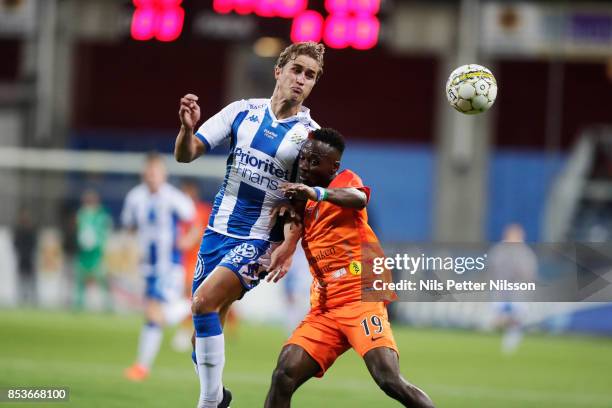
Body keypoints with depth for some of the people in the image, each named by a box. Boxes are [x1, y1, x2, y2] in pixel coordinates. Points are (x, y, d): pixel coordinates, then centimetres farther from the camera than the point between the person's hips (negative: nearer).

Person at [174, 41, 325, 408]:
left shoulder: (311, 134, -6)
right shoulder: (243, 112, 2)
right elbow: (186, 155, 1)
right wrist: (188, 128, -20)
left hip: (259, 239, -4)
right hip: (219, 230, 4)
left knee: (204, 301, -24)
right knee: (205, 330, 6)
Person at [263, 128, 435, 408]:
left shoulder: (346, 180, 0)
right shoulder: (302, 200, 18)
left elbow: (359, 198, -23)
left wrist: (318, 193, -44)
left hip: (360, 297, -6)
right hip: (324, 308, 6)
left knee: (390, 380, -22)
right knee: (284, 376, -11)